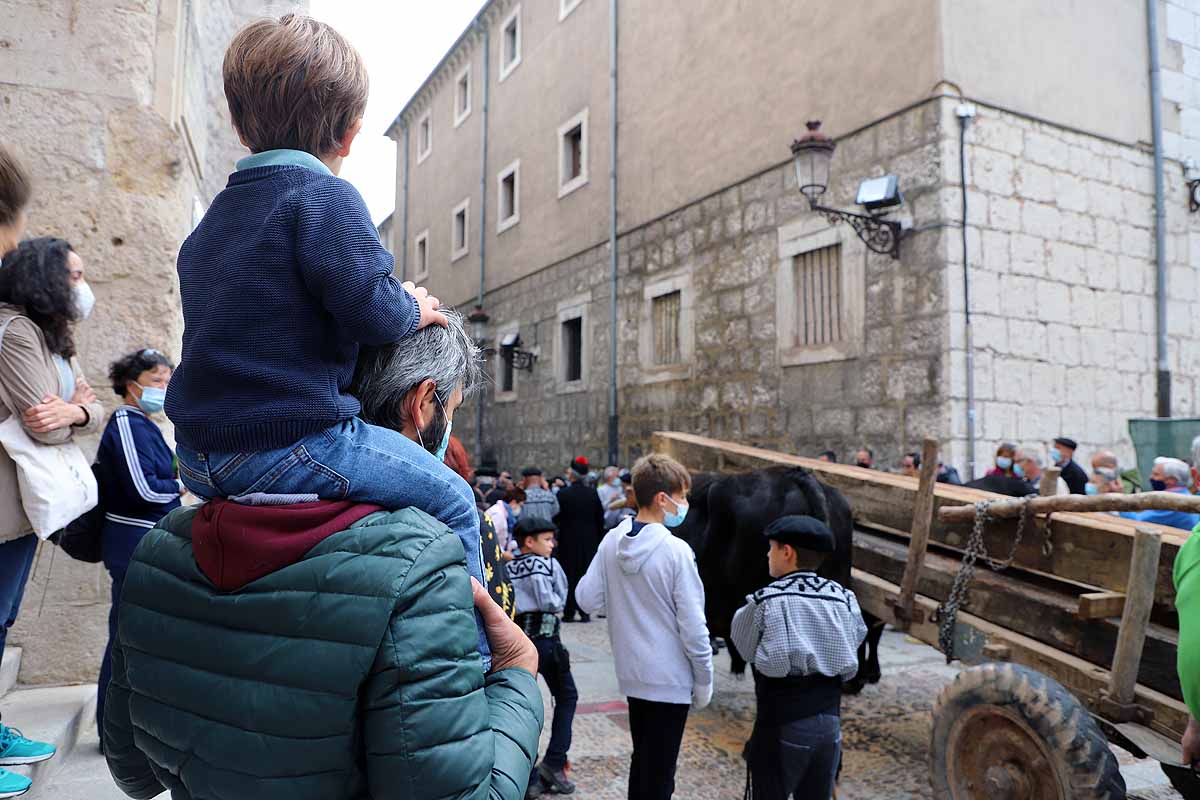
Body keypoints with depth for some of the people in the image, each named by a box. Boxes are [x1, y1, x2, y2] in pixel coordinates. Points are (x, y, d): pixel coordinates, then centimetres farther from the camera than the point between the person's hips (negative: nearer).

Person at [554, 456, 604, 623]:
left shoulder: (563, 494, -12)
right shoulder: (593, 493, -2)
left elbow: (556, 517, -5)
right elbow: (600, 518, 3)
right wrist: (598, 539, 12)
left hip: (569, 541, -3)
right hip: (589, 540, 3)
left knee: (570, 574, 6)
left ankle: (569, 612, 9)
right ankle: (585, 611, 11)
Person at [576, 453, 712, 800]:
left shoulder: (611, 541, -5)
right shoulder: (676, 551, -21)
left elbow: (587, 600, -3)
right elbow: (692, 625, -17)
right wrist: (704, 680, -5)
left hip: (631, 672, 6)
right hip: (670, 678, -6)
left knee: (641, 761, 24)